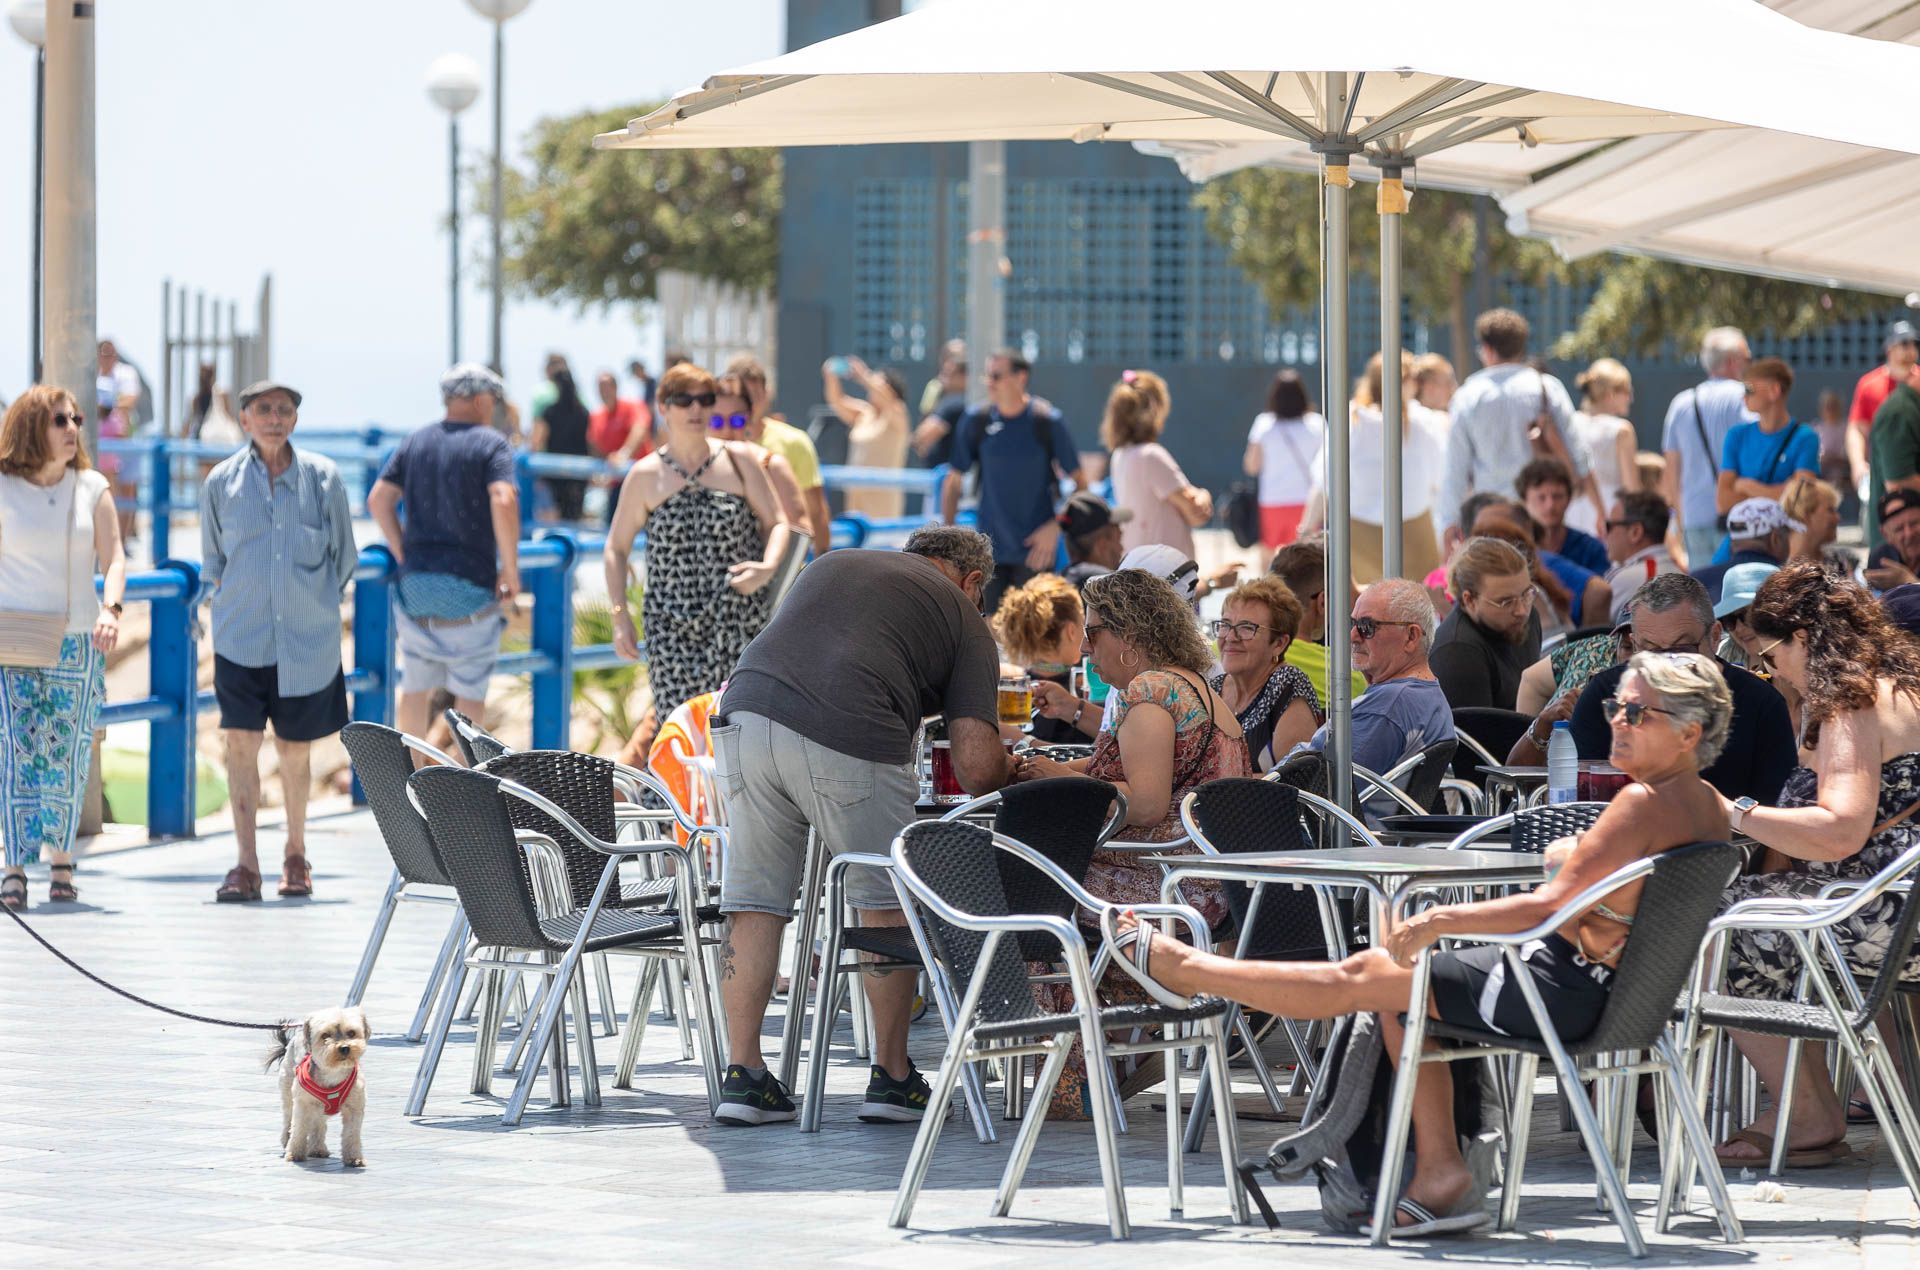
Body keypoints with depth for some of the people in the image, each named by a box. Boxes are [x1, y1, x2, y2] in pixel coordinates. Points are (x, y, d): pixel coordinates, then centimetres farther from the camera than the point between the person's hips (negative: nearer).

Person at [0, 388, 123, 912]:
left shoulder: (92, 489, 5)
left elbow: (113, 558, 1)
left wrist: (110, 610, -17)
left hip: (77, 642, 2)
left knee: (66, 755, 5)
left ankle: (60, 859, 20)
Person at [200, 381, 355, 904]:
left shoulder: (322, 477, 0)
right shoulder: (221, 482, 1)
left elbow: (344, 556, 9)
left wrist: (318, 603, 8)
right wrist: (236, 603, 10)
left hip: (308, 637, 0)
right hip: (241, 637, 0)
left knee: (295, 747, 8)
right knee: (240, 742, -10)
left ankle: (295, 855, 27)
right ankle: (246, 865, -8)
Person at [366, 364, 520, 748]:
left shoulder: (416, 442, 11)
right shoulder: (491, 444, -5)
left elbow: (379, 500, 4)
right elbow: (503, 503, -21)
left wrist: (402, 556, 10)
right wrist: (510, 570, -13)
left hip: (416, 585, 5)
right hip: (471, 587, -5)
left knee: (416, 686, 13)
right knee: (469, 691, 3)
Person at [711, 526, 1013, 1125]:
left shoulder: (834, 563, 32)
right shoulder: (963, 618, 18)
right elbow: (977, 768, 7)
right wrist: (1009, 767, 30)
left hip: (745, 708, 4)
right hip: (847, 738, -4)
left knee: (753, 901, 13)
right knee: (887, 905, 13)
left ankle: (742, 1074, 10)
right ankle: (892, 1079, 17)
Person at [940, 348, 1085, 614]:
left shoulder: (1047, 422, -6)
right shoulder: (976, 420, 1)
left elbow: (1080, 482, 0)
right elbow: (954, 481, 10)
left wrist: (1055, 527, -12)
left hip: (1035, 551, -2)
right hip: (990, 549, 2)